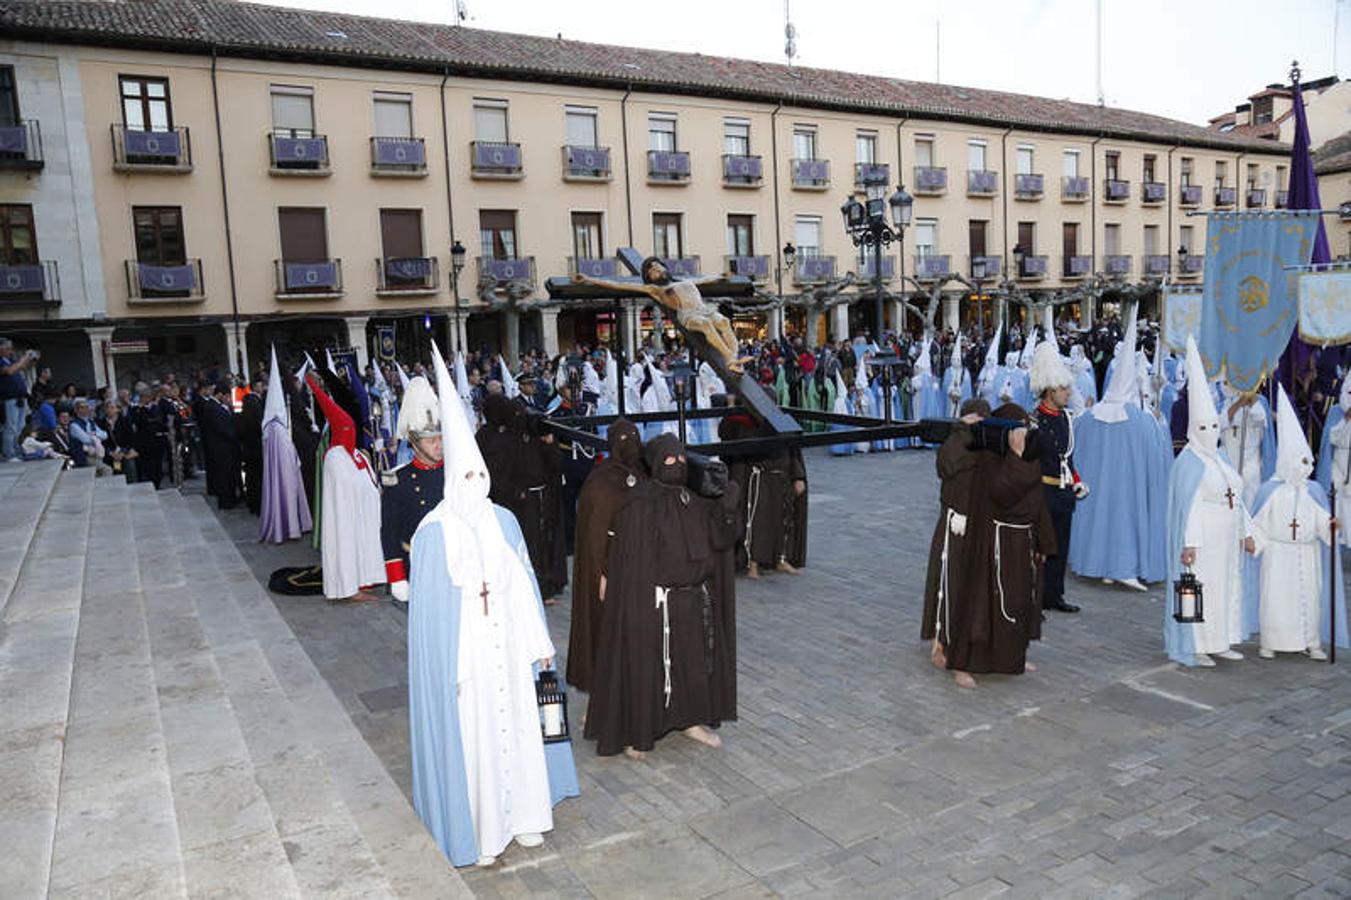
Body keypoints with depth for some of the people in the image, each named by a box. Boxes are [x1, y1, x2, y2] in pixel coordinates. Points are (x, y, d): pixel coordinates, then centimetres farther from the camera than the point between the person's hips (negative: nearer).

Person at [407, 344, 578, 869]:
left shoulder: (503, 522, 1)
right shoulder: (434, 532, -11)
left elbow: (523, 586, 7)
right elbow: (429, 603, -10)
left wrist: (539, 642, 9)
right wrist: (446, 666, -11)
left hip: (507, 643, 4)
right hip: (462, 648, -4)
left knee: (517, 726, 14)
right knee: (471, 735, 5)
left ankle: (521, 814, 33)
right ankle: (480, 830, 22)